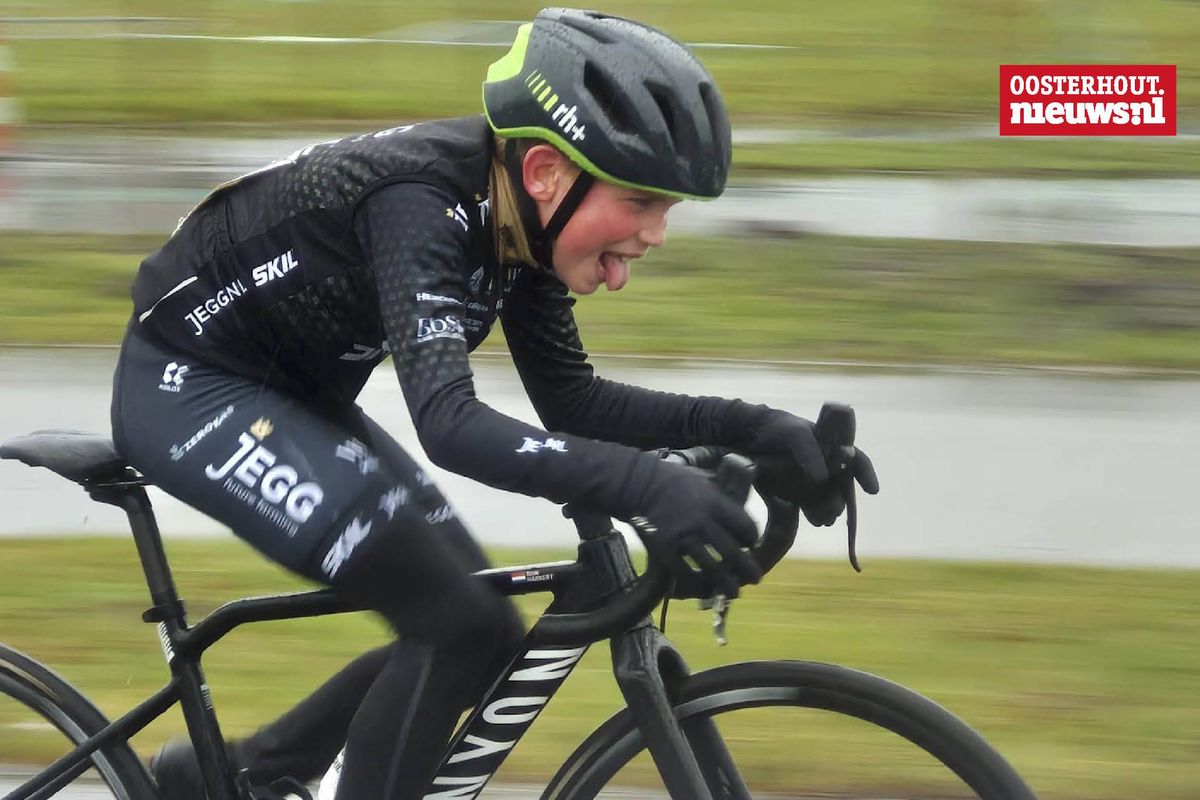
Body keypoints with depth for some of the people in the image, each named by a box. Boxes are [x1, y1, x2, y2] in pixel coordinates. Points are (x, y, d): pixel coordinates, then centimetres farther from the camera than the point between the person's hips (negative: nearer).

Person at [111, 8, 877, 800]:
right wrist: (647, 486, -54)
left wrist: (750, 428, -13)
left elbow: (570, 403, 1)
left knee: (479, 632, 5)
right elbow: (450, 424, -42)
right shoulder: (421, 205, -31)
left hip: (288, 395, 9)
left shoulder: (518, 221, -6)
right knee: (458, 625, -18)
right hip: (190, 387, -9)